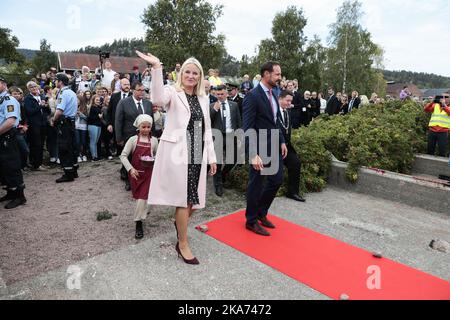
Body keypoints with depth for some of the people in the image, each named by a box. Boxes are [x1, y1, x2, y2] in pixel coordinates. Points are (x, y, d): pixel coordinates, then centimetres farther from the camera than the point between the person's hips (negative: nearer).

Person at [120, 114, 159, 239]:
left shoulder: (154, 140, 0)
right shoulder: (133, 139, -5)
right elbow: (123, 156, -8)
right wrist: (130, 169, -19)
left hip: (148, 172, 0)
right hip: (135, 173, 1)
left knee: (143, 197, -7)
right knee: (139, 196, 11)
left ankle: (139, 223, 4)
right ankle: (144, 211, 41)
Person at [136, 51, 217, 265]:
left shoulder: (203, 99, 14)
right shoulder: (173, 93, -2)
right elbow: (158, 99, -27)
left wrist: (211, 157, 12)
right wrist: (156, 67, -36)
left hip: (198, 154, 6)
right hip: (178, 152, -5)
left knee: (196, 199, 10)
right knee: (184, 199, 0)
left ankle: (181, 222, 43)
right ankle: (183, 244, 18)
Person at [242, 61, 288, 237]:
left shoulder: (273, 94, 9)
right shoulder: (253, 95, -16)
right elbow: (248, 128, -21)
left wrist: (282, 142, 11)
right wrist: (253, 155, -26)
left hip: (274, 147, 8)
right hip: (260, 148, -8)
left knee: (277, 180, 15)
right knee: (256, 185, 6)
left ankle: (261, 212, 35)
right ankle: (251, 220, 24)